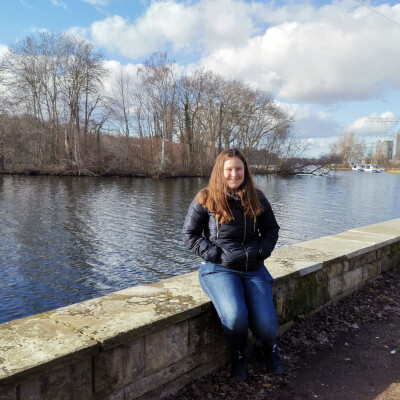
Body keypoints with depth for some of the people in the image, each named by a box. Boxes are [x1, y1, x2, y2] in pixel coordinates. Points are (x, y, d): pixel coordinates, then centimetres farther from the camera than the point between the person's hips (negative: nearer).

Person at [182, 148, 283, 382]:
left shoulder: (257, 199, 6)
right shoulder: (206, 199, -3)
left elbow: (272, 229, 16)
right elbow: (189, 234, 1)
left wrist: (261, 252, -1)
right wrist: (215, 254, -9)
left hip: (254, 268, 3)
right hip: (219, 268, -2)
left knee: (266, 324, -16)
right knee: (235, 315, -30)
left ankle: (270, 348, 26)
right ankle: (240, 354, 7)